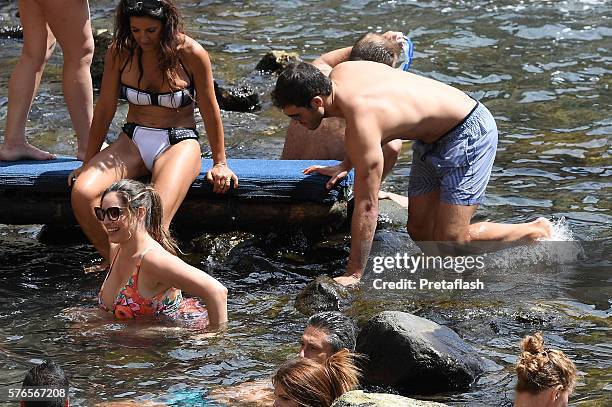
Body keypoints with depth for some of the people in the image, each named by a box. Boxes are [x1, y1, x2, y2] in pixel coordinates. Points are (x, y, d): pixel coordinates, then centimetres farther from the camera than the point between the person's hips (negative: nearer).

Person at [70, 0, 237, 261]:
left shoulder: (191, 54, -10)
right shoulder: (120, 51, -2)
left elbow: (209, 109, 0)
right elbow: (105, 109, 7)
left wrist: (220, 163, 6)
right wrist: (89, 162, 12)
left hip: (179, 144, -3)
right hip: (133, 142, 4)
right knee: (82, 193, -26)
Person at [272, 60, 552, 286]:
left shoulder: (362, 125, -34)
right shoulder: (341, 73, -10)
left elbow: (366, 207, -31)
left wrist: (353, 275, -27)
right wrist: (345, 166, 8)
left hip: (468, 133, -10)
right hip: (431, 139, 10)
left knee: (449, 241, -13)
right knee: (420, 232, 4)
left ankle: (536, 231, 7)